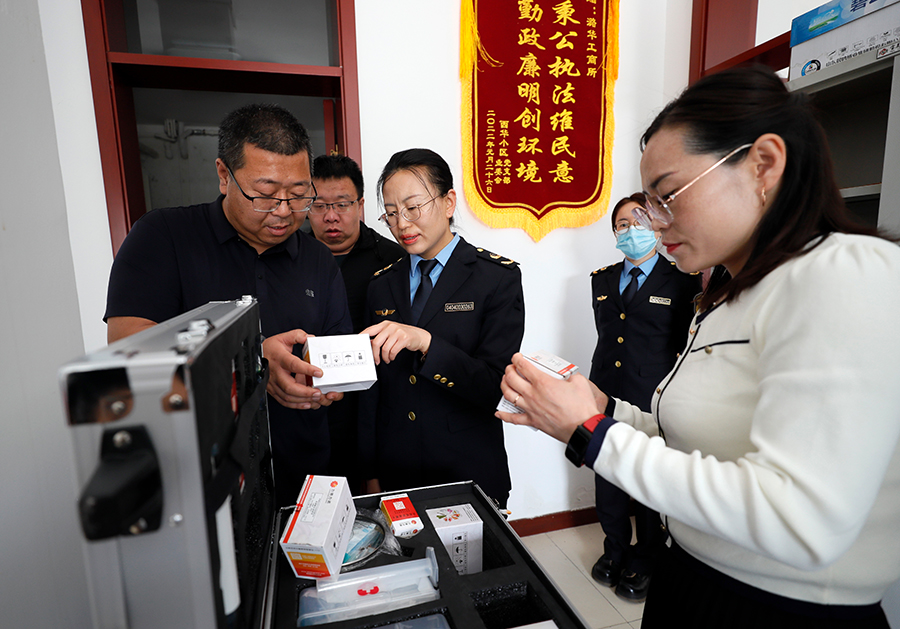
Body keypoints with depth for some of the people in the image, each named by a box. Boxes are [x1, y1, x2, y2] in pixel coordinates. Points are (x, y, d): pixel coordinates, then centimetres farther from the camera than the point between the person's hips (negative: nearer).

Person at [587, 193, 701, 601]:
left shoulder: (683, 281, -5)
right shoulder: (602, 279, 9)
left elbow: (687, 346, -4)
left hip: (655, 402, -4)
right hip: (606, 398, 5)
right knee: (608, 480, 16)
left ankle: (645, 561, 35)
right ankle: (615, 551, 39)